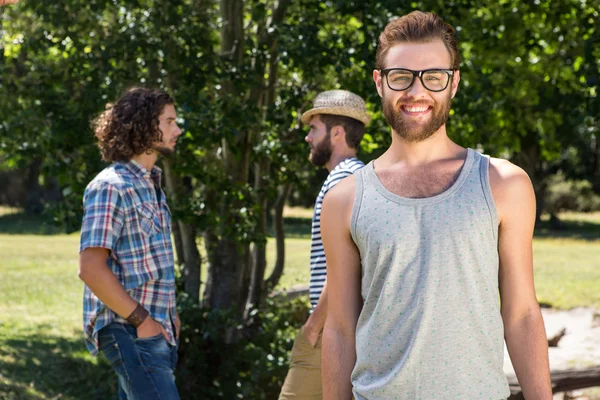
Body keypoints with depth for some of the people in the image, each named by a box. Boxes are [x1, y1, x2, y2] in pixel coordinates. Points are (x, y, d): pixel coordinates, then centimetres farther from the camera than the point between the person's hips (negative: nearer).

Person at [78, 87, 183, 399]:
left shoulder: (150, 185, 17)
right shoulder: (111, 186, -14)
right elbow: (91, 268, -21)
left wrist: (169, 313, 13)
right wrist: (141, 320, -18)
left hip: (153, 328, 9)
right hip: (130, 330, -9)